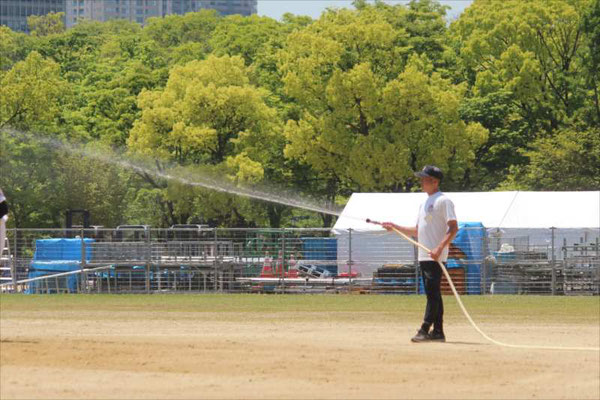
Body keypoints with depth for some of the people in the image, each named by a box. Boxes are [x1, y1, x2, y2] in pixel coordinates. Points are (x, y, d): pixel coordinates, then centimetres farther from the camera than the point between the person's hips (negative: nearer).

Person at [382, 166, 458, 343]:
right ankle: (437, 331, 9)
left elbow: (453, 228, -16)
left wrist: (439, 248, -25)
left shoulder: (443, 201, -7)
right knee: (432, 294, 8)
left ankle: (425, 330, -15)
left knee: (432, 292, -11)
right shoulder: (424, 204, 22)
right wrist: (395, 227, 19)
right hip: (424, 255, 9)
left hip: (436, 257, -9)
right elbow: (417, 231, 27)